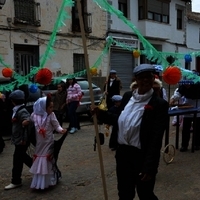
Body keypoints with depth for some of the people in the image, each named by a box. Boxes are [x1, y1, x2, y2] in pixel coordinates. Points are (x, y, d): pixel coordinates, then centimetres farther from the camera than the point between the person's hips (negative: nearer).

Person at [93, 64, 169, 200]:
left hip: (142, 157, -5)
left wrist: (149, 167, -22)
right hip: (123, 153, 6)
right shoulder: (128, 97, 5)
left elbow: (156, 138, -19)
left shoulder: (159, 104, -15)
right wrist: (101, 114, 3)